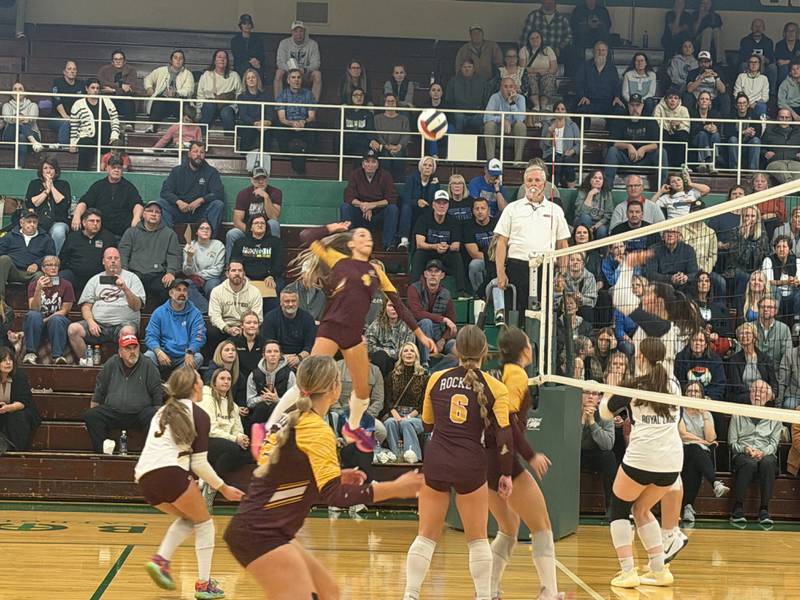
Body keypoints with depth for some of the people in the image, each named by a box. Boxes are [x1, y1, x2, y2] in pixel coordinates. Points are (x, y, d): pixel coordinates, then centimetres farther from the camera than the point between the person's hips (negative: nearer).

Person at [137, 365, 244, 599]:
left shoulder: (163, 411, 25)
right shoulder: (199, 415, 5)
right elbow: (199, 463, 1)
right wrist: (224, 488, 11)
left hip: (144, 476, 6)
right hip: (170, 473, -6)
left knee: (188, 518, 25)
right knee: (204, 524, 12)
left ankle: (161, 560, 5)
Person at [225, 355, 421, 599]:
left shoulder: (293, 419, 11)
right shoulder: (317, 429, -14)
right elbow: (334, 496, -21)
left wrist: (334, 477, 16)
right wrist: (395, 488, -20)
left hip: (264, 531, 10)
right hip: (259, 534, -10)